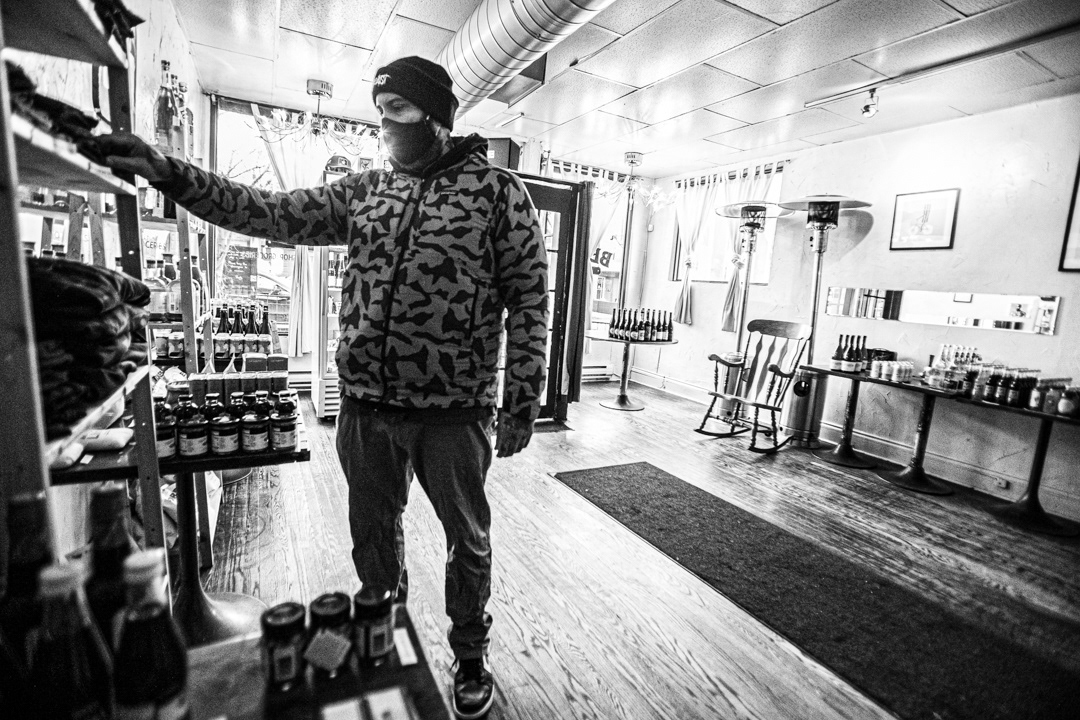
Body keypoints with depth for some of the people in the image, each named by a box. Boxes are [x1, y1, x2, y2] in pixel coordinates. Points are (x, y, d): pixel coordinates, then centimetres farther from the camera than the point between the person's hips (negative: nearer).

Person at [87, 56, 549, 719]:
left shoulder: (498, 190, -2)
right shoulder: (362, 191, 12)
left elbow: (529, 297, -6)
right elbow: (272, 214, 9)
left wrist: (522, 401, -9)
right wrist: (170, 173, -4)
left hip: (453, 412, -4)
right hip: (365, 405, 5)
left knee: (468, 539, 14)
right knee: (373, 537, 19)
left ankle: (471, 658, 41)